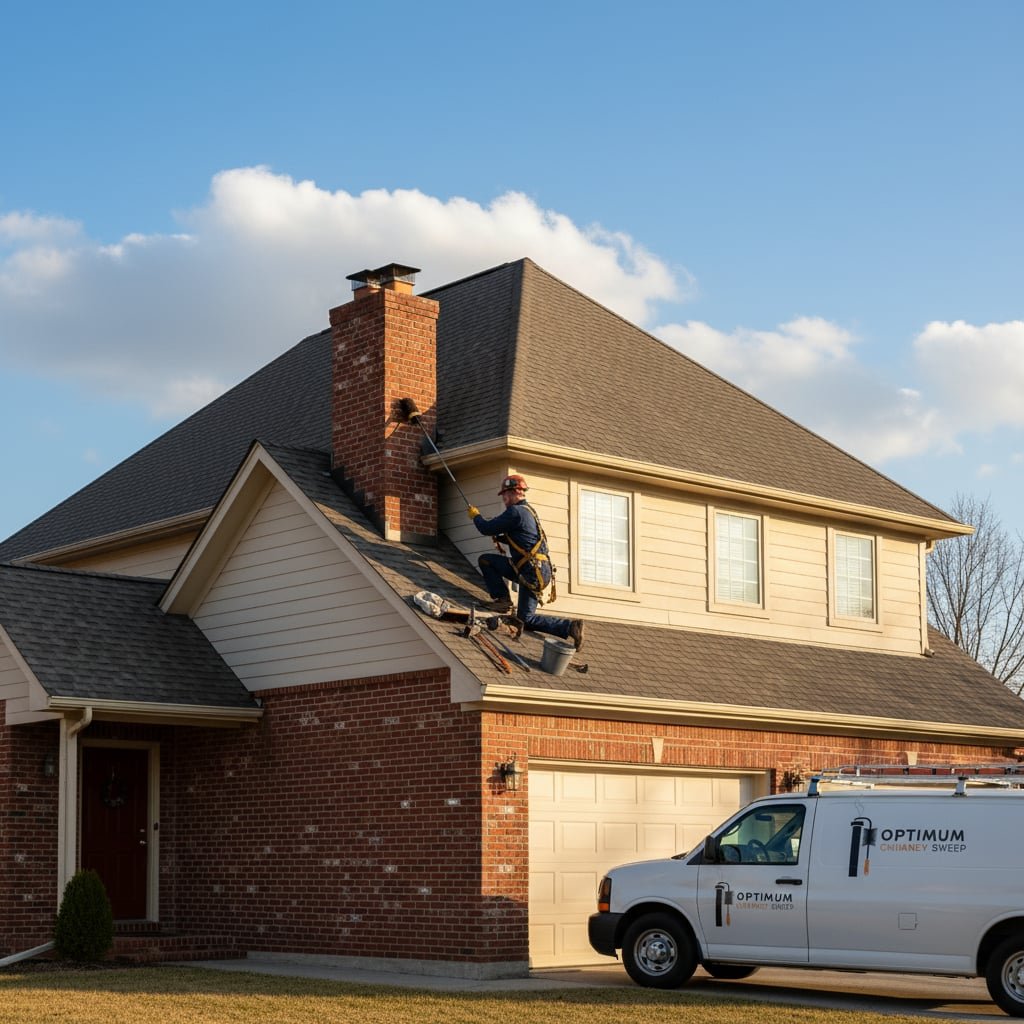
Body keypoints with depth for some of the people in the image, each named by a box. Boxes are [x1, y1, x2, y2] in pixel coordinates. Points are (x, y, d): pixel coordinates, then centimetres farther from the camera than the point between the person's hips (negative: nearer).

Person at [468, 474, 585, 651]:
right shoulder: (527, 511, 18)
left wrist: (475, 515, 9)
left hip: (533, 572, -9)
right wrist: (498, 536, 21)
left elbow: (487, 529, -11)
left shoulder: (515, 512, -13)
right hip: (535, 570, 9)